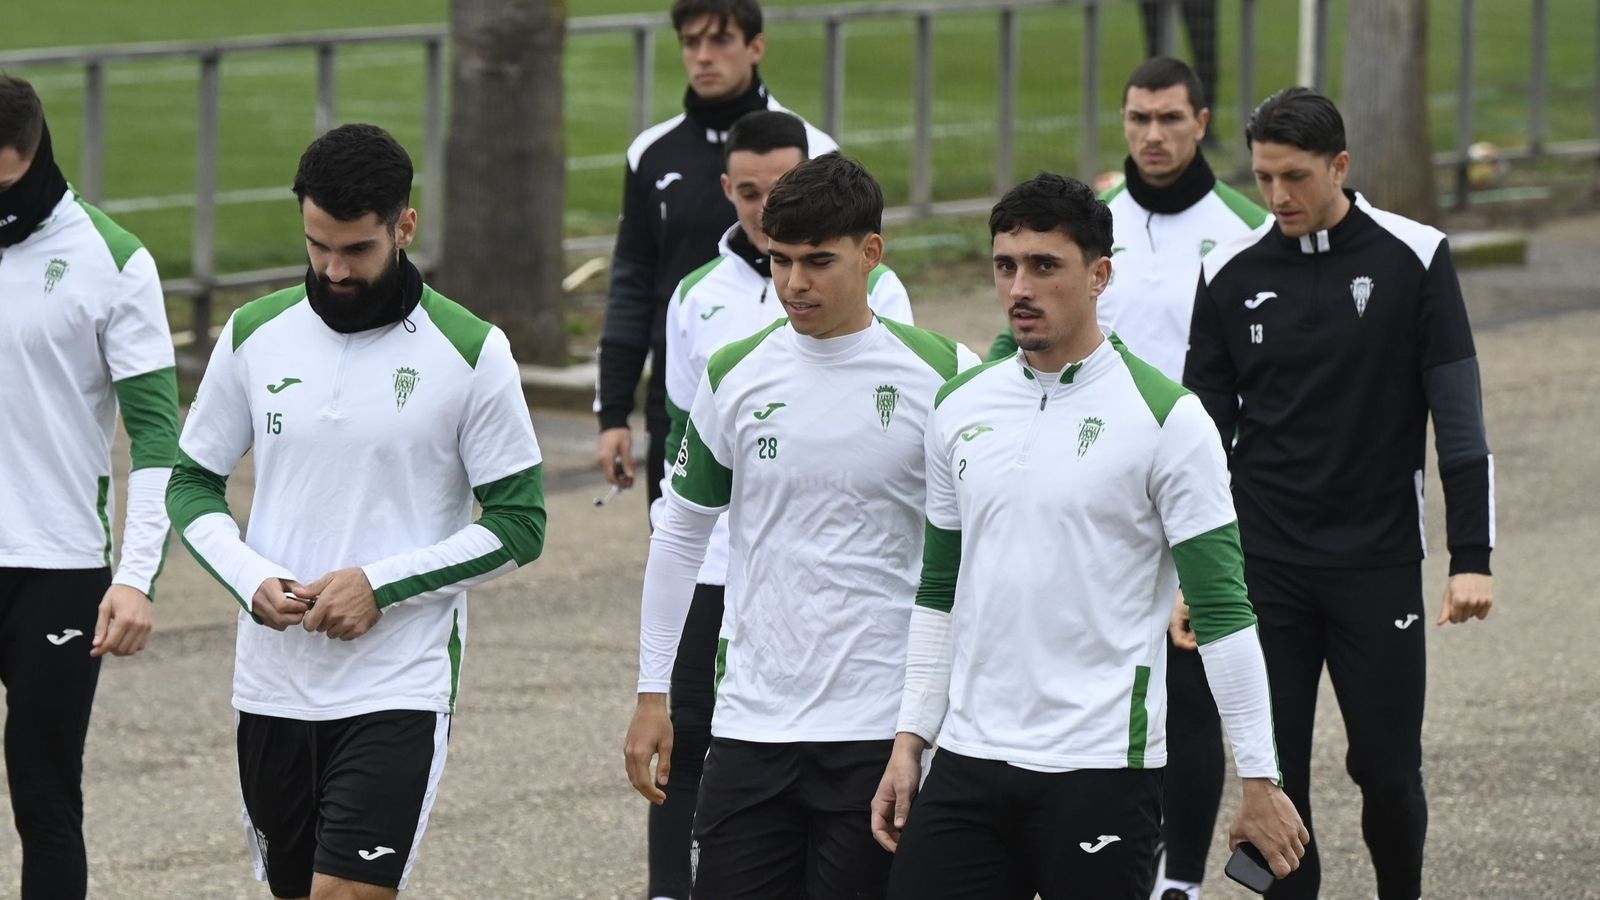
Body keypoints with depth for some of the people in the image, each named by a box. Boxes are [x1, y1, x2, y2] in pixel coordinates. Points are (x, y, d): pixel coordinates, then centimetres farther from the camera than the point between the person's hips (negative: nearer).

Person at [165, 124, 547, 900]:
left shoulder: (469, 352, -6)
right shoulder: (254, 336, 4)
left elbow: (519, 524, -4)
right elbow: (192, 484, 11)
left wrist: (382, 586, -14)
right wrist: (250, 580, -8)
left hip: (398, 689, -4)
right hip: (272, 682, 4)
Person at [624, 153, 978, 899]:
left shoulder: (941, 376, -4)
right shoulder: (735, 376, 5)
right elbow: (680, 534, 15)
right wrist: (653, 693, 12)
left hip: (880, 730, -3)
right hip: (750, 723, 3)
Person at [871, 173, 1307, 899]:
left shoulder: (1164, 417, -7)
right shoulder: (960, 408, 10)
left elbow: (1221, 608, -8)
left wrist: (1259, 781, -10)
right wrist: (910, 741, 13)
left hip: (1103, 766, -5)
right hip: (970, 756, 5)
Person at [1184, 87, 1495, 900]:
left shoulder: (1412, 259, -5)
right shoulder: (1231, 273, 1)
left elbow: (1459, 419, -3)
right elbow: (1207, 428, 8)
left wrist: (1471, 557, -9)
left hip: (1378, 560, -2)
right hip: (1263, 565, 2)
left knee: (1388, 766, 1)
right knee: (1274, 771, 2)